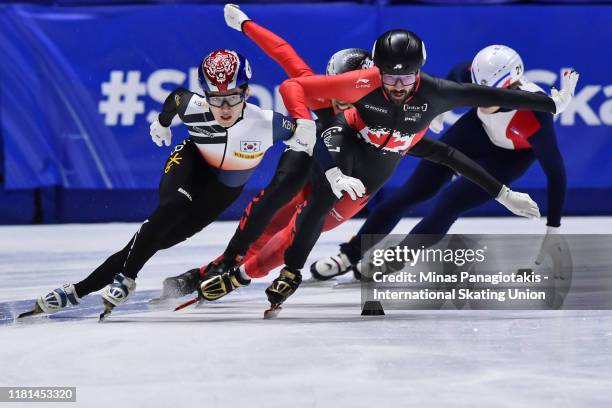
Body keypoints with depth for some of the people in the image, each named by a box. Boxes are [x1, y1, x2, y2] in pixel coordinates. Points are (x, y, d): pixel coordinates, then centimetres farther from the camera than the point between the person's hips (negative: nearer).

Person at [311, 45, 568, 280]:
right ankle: (352, 253, 18)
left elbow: (555, 171, -31)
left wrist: (553, 228, -27)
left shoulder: (535, 115, -43)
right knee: (413, 192, 4)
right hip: (478, 130, 4)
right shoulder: (473, 75, -33)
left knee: (450, 202, -16)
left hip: (513, 155, -4)